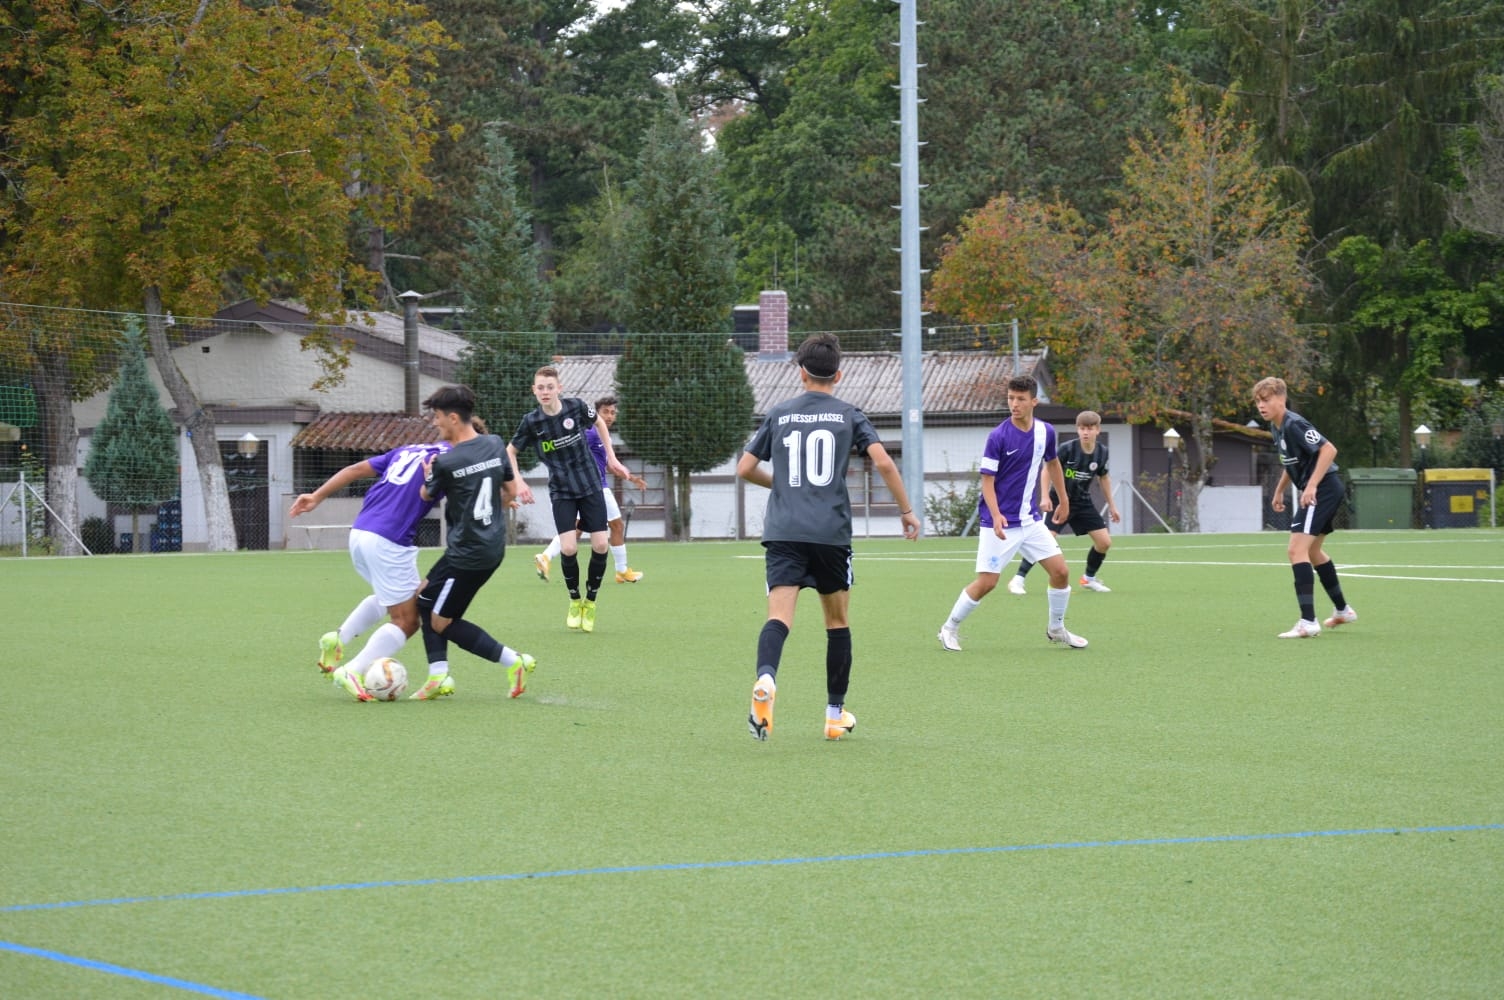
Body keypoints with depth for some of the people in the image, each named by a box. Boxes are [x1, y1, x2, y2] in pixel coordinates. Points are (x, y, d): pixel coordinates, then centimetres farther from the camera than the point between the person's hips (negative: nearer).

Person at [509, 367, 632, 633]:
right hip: (561, 492, -1)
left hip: (590, 485, 1)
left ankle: (590, 601, 16)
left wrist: (611, 458, 9)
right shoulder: (531, 421, -12)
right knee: (567, 548, -15)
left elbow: (599, 423, 11)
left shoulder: (576, 406, -11)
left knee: (600, 544, -6)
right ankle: (575, 601, 10)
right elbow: (510, 451, 3)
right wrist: (518, 483, -8)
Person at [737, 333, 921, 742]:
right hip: (831, 534, 0)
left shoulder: (778, 415, 11)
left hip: (783, 532, 0)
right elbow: (883, 462, -5)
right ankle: (835, 714, 21)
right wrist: (907, 510, 5)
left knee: (779, 616, -13)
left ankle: (766, 678, -44)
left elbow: (745, 468, 13)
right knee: (837, 622, 16)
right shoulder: (848, 415, 7)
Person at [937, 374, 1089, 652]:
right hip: (999, 522, -5)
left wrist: (1063, 500, 27)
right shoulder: (998, 437, -16)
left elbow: (1052, 463, 21)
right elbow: (987, 480, -15)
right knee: (986, 582, -8)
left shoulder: (1045, 432, 1)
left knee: (1060, 571, -1)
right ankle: (949, 629, 11)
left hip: (1031, 519, 5)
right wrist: (996, 516, -28)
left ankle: (1056, 628, 20)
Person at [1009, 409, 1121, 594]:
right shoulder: (1067, 449, -19)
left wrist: (1112, 505, 15)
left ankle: (1089, 578, 22)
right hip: (1060, 500, -5)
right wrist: (1045, 497, -21)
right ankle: (1018, 579, -13)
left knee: (1105, 542, -1)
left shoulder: (1101, 452, -5)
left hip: (1083, 502, 5)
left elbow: (1103, 477, 12)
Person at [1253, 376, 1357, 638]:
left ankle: (1308, 623, -24)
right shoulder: (1276, 427, 11)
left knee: (1297, 549, -18)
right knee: (1313, 551, 25)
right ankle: (1343, 611, 41)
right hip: (1318, 491, 11)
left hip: (1322, 489, -11)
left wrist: (1311, 486, -30)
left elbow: (1328, 450, -26)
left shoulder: (1294, 425, -19)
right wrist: (1279, 491, 26)